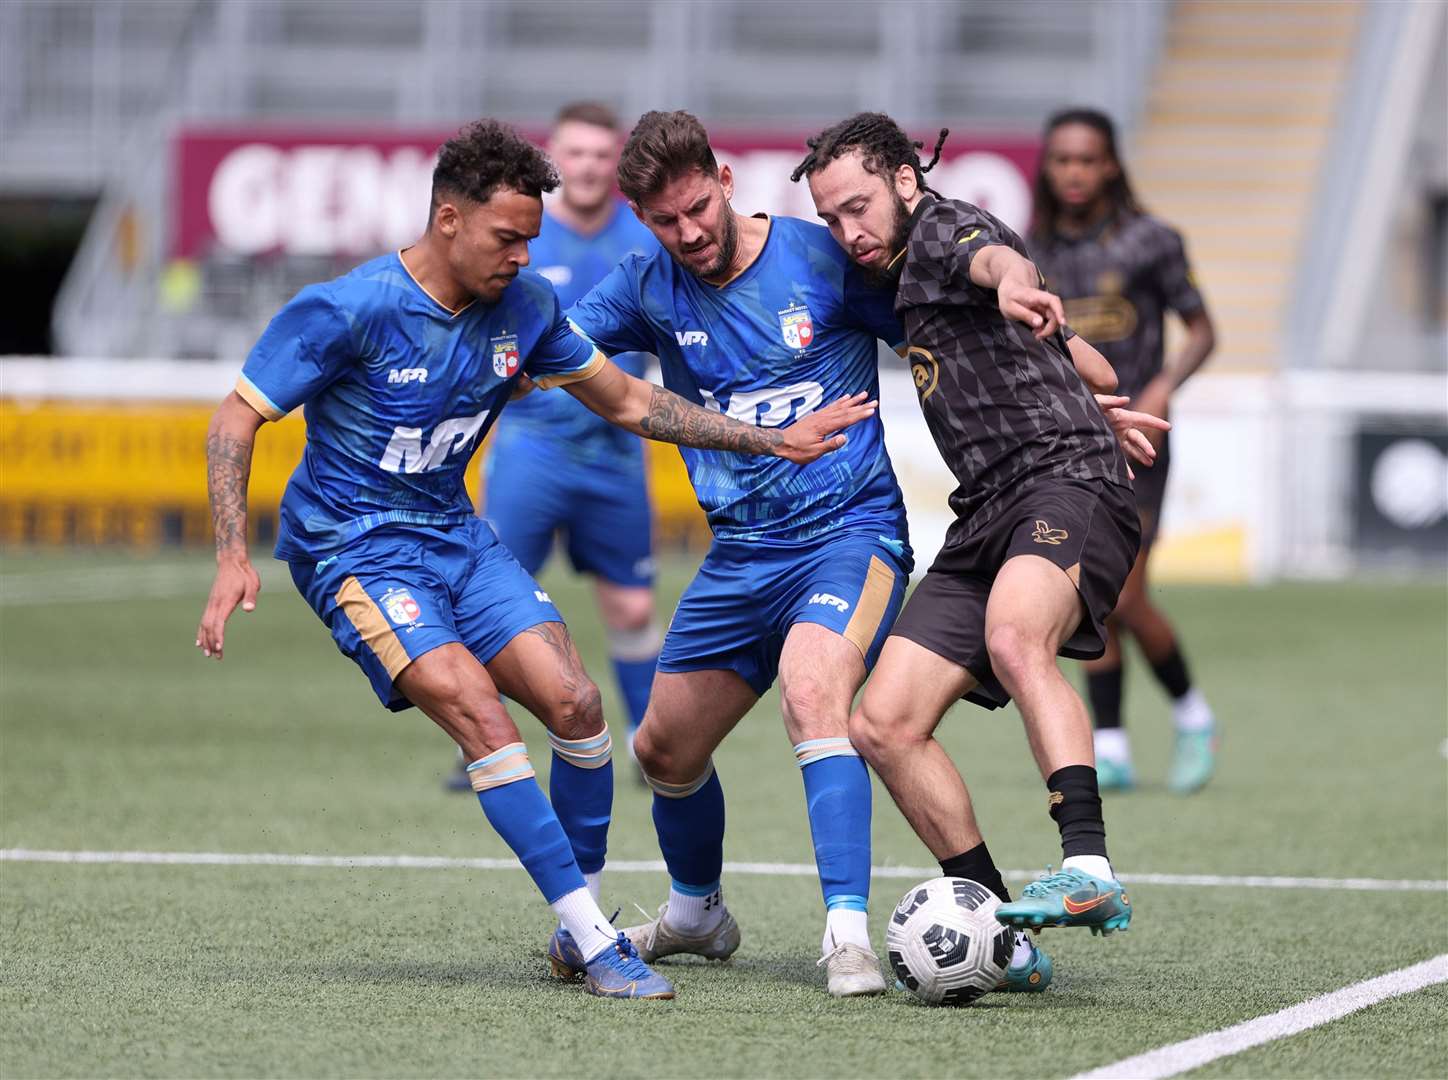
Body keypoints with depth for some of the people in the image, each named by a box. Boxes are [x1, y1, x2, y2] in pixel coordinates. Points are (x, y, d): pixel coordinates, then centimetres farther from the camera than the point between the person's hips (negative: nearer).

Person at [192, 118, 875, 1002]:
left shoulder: (524, 308, -2)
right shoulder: (349, 312, -20)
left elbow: (626, 400, 12)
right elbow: (238, 419, -14)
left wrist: (770, 440, 8)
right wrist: (234, 556, -25)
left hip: (456, 534, 6)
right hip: (354, 547, -6)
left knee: (575, 703, -9)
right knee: (480, 713, -22)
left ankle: (582, 925, 8)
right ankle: (594, 943, -18)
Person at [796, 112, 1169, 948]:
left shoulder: (945, 230, 0)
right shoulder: (903, 280, 27)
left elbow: (999, 257, -30)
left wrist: (1012, 281, -51)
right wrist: (1096, 404, 57)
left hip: (1067, 482, -10)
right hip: (986, 519, 10)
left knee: (1014, 644, -39)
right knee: (883, 725, -3)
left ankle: (1091, 871, -52)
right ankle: (1001, 934, 1)